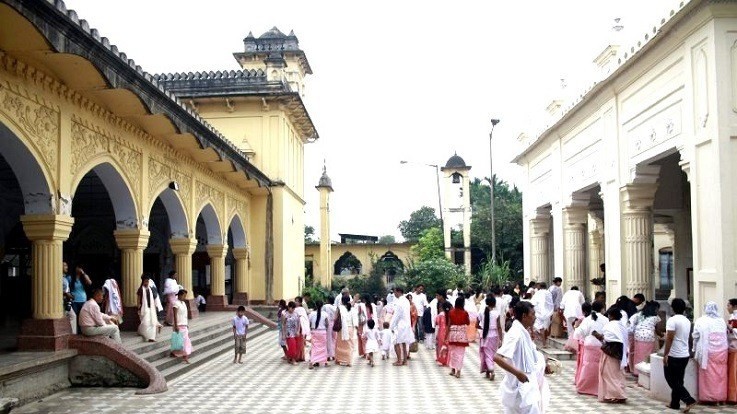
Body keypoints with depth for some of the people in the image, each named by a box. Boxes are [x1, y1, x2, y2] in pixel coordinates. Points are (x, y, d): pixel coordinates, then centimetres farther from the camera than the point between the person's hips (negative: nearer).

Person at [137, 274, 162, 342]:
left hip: (152, 308, 4)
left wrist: (156, 307, 11)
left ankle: (151, 337, 5)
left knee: (153, 322, 0)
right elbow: (139, 300, -2)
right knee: (145, 322, -9)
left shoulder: (151, 289, 8)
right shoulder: (141, 290, -5)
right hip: (144, 308, -4)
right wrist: (139, 308, -5)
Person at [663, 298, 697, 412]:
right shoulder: (687, 321, 9)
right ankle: (674, 403, 20)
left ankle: (689, 400, -10)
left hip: (674, 356, -8)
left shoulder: (672, 320, -15)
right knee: (678, 380, 15)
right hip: (685, 355, 8)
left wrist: (665, 354, -15)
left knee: (672, 380, 1)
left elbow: (669, 339, -19)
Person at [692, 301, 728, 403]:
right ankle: (721, 397, 15)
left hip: (708, 352, -3)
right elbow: (725, 336, 11)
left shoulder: (700, 321, -4)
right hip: (722, 351, 3)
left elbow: (696, 337, -2)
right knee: (720, 375, 9)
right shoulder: (722, 321, 6)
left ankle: (708, 396, 4)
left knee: (708, 375, 2)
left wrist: (695, 350, 9)